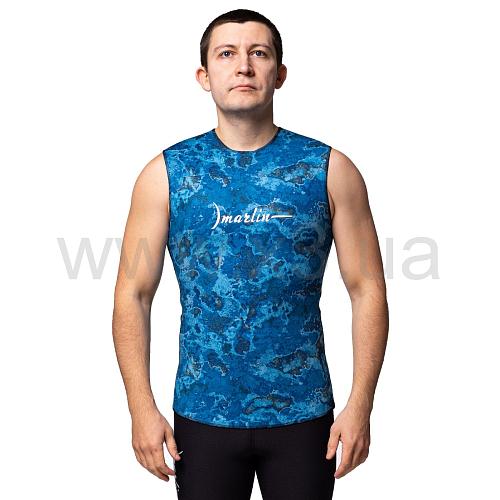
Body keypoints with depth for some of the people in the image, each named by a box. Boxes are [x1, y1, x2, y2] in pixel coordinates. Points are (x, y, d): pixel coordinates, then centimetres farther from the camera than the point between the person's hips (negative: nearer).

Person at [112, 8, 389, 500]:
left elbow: (367, 290, -1)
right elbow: (133, 294, 0)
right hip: (202, 417, 0)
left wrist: (360, 405, -8)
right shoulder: (165, 174, -1)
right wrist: (142, 407, -7)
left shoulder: (330, 170, -2)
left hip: (303, 415, 0)